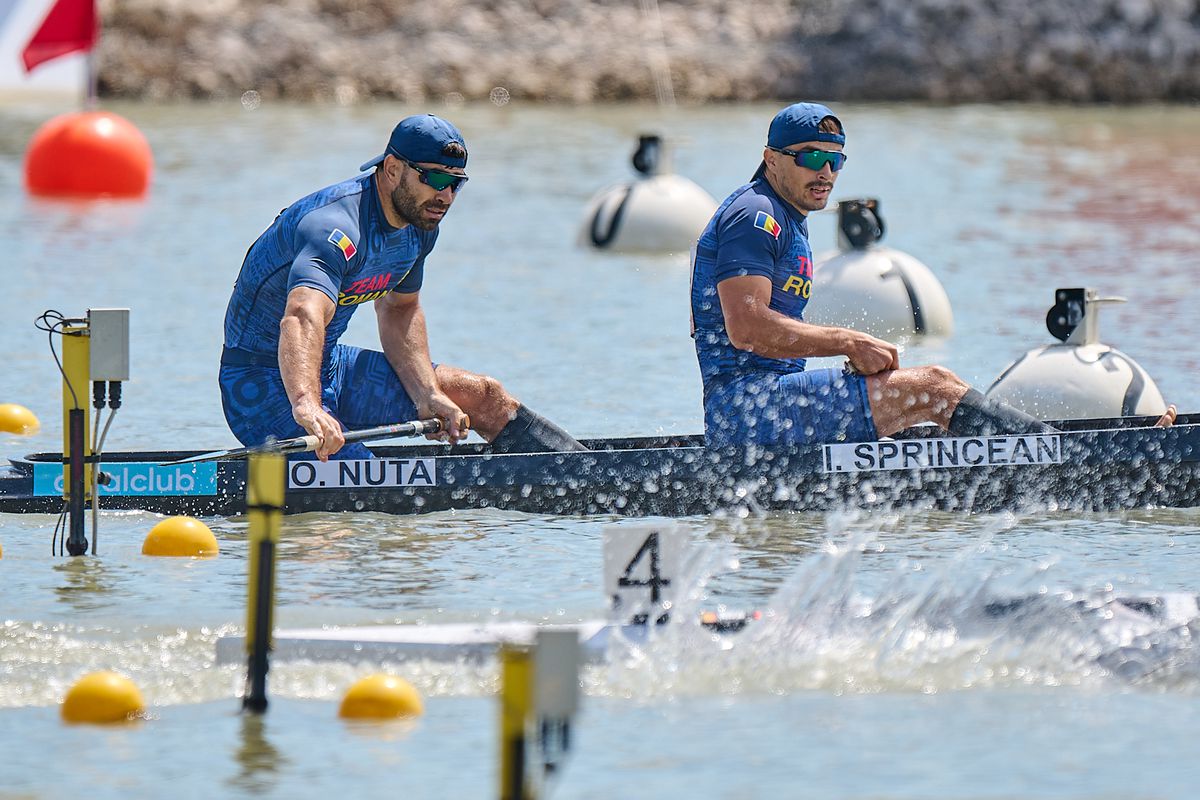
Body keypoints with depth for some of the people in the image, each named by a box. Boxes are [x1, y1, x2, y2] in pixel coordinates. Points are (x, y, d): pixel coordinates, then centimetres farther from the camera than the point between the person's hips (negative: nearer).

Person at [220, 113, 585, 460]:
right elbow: (302, 319, -49)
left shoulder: (419, 227, 1)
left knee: (484, 395, 13)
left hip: (329, 367, 10)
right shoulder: (336, 225, -31)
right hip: (263, 381, -10)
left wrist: (428, 396, 3)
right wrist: (306, 406, -67)